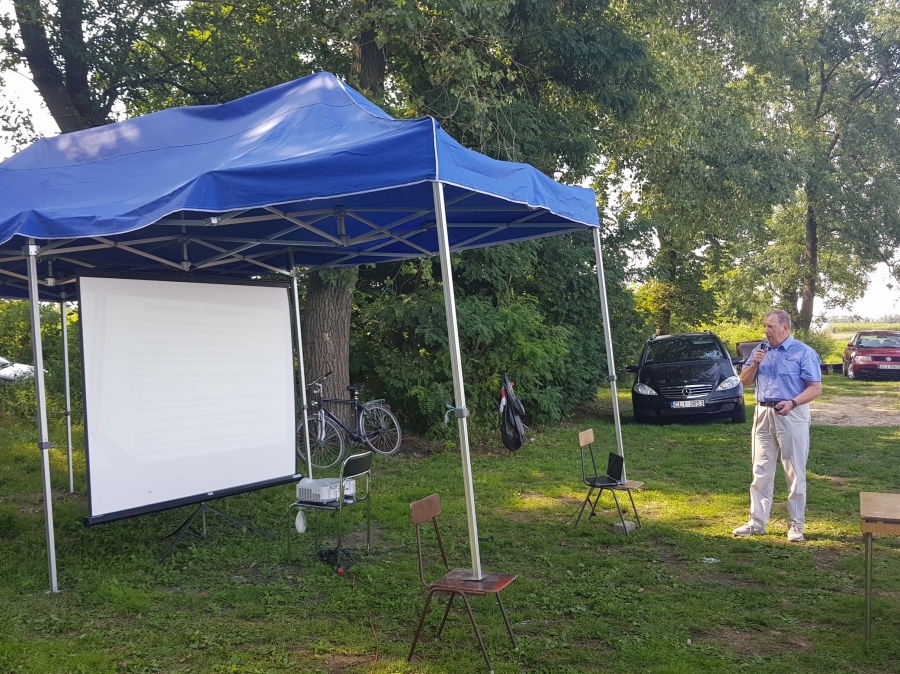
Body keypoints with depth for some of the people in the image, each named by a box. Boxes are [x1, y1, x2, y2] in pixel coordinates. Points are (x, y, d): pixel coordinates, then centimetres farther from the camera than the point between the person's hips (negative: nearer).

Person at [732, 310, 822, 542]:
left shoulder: (803, 352, -5)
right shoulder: (760, 350, 10)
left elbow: (816, 388, -10)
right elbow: (744, 381, 13)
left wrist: (792, 403, -25)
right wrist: (755, 363, -6)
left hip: (792, 416, -5)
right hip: (763, 414, 5)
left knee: (795, 473, 2)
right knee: (761, 471, 8)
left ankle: (796, 525, 11)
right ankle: (757, 521, 15)